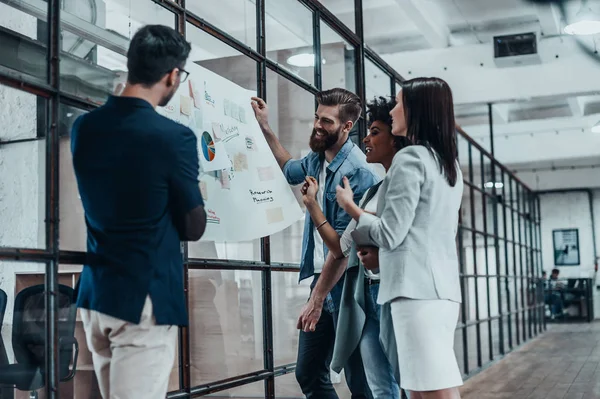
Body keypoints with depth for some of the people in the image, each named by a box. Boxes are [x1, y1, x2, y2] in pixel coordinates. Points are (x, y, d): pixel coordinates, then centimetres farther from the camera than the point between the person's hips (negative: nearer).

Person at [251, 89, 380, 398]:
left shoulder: (358, 173, -20)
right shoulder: (318, 158, 5)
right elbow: (290, 170, 32)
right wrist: (264, 127, 25)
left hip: (344, 286, -8)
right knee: (308, 373, 15)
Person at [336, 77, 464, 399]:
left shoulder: (410, 158, -8)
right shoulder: (450, 164, 19)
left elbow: (390, 234, -11)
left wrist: (350, 206, 3)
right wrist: (382, 255, 22)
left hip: (417, 289, -9)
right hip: (442, 287, 9)